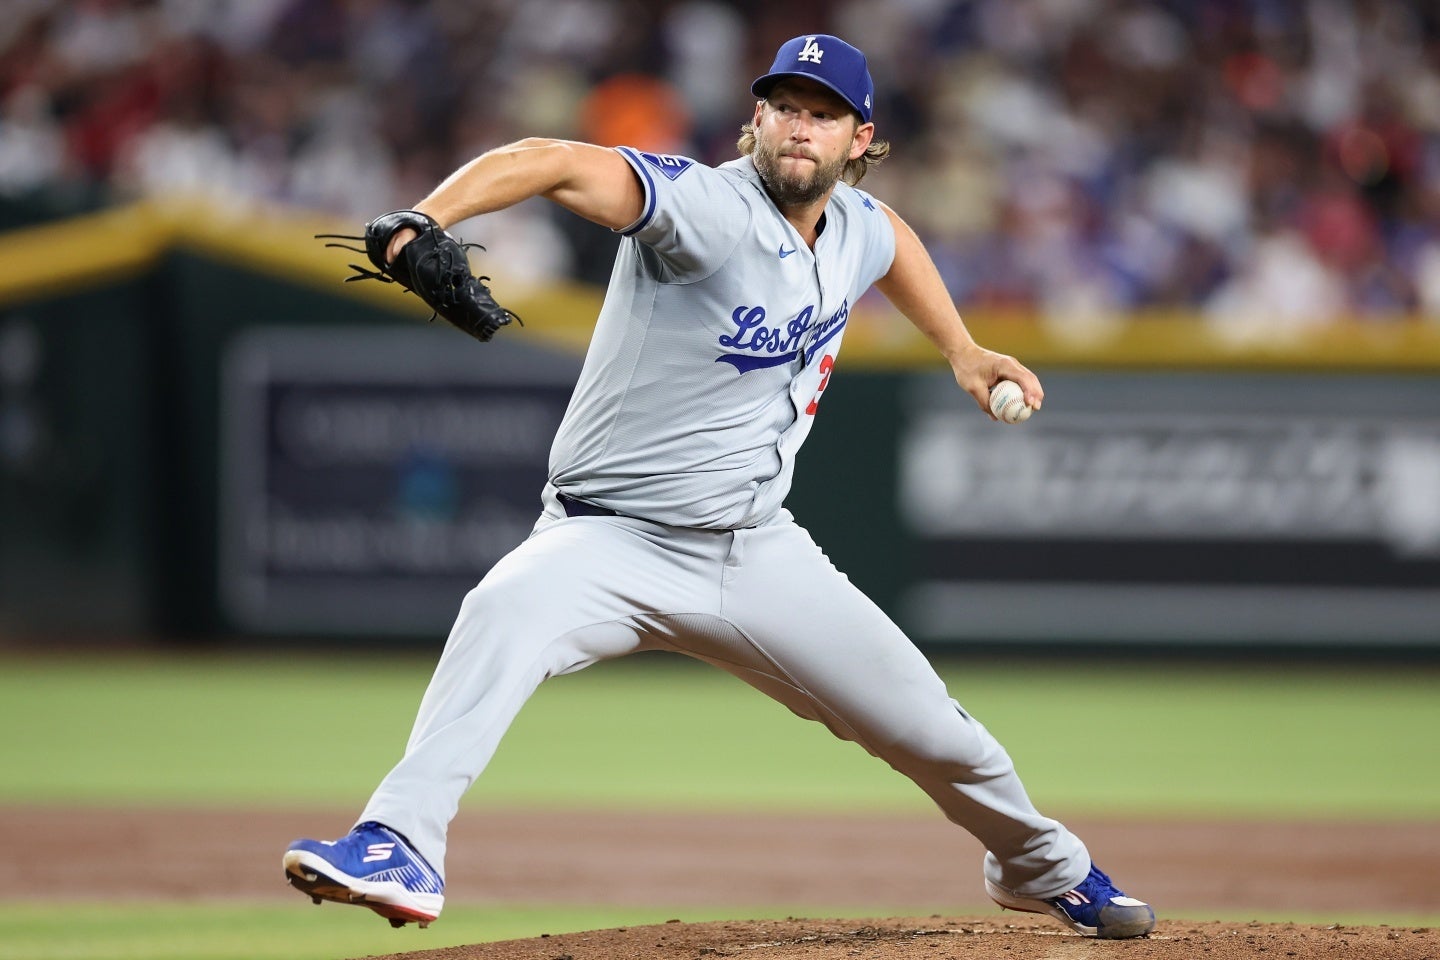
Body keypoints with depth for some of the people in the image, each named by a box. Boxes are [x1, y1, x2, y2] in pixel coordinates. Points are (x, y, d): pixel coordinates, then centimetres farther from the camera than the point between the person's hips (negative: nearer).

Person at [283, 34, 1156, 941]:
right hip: (613, 542, -6)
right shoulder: (708, 207, -20)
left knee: (933, 730, 8)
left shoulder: (857, 230, 2)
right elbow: (559, 163, -39)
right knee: (508, 607, -38)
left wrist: (961, 349, 24)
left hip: (759, 552, 6)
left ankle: (1045, 867, 38)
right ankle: (401, 848, -43)